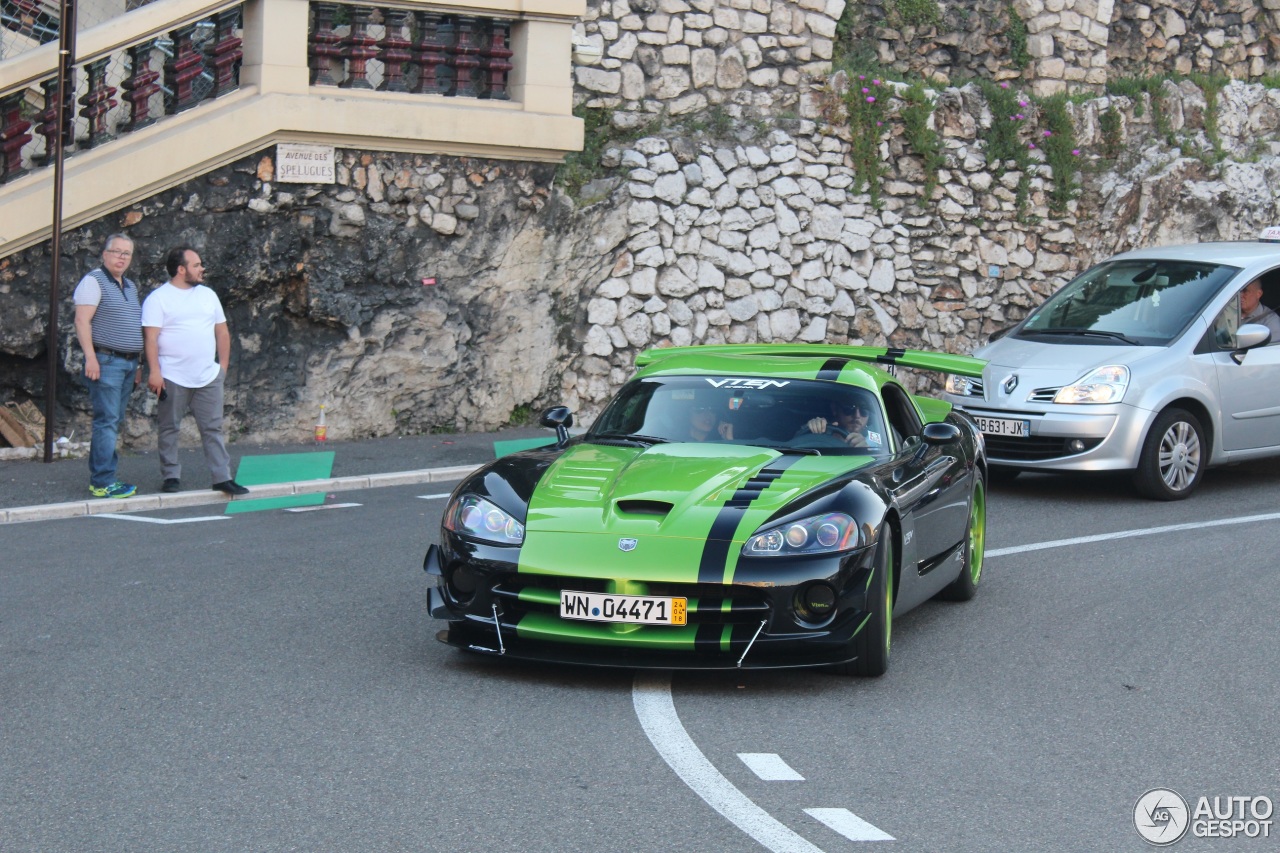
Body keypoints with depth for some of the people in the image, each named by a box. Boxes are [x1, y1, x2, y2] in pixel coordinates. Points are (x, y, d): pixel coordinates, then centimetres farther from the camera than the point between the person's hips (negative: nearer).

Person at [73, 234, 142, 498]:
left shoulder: (130, 287, 20)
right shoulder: (94, 281, -6)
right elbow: (82, 320, -13)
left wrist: (137, 363, 22)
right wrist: (90, 357, -21)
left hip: (128, 363, 8)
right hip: (106, 361, -8)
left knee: (114, 423, 8)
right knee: (107, 422, -11)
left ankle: (102, 477, 12)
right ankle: (102, 482, -11)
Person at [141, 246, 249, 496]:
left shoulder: (208, 295, 14)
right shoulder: (158, 298, -4)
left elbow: (222, 332, 18)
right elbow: (151, 337, -11)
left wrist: (223, 365, 11)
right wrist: (154, 371, -19)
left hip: (208, 377, 4)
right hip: (173, 378, -4)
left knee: (213, 428, 2)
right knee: (169, 428, 3)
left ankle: (222, 477, 3)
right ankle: (171, 476, 12)